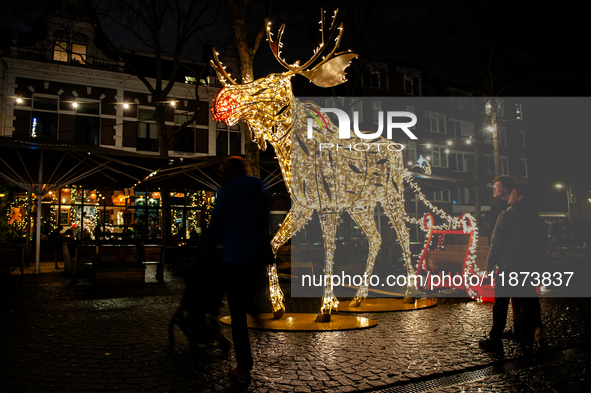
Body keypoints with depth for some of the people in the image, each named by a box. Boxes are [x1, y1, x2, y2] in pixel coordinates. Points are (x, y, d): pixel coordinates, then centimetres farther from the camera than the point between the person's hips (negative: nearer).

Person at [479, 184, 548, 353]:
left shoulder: (508, 215, -10)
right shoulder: (537, 218, 8)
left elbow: (497, 242, -11)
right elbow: (543, 244, 14)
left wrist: (489, 264, -4)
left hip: (508, 267, -5)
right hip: (530, 268, 5)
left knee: (500, 304, 2)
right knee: (529, 304, 12)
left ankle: (495, 339, 8)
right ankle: (527, 340, 18)